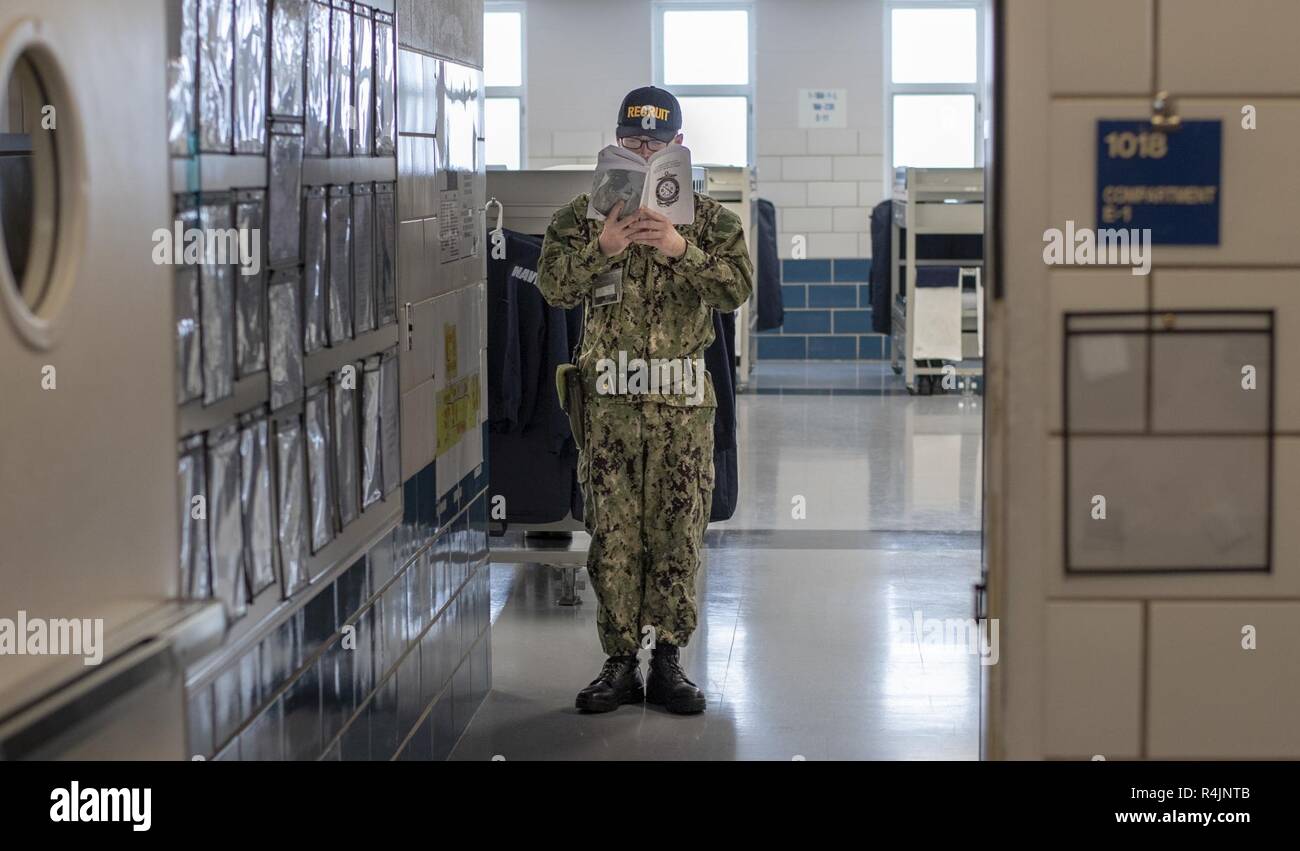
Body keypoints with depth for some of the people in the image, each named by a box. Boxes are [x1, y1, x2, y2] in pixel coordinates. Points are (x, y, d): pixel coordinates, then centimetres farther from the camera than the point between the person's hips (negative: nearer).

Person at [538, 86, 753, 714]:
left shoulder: (710, 219, 7)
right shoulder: (583, 214, 7)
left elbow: (737, 289, -7)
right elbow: (553, 286, -5)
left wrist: (682, 249, -20)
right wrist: (601, 249, -21)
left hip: (683, 402, 0)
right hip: (610, 401, 0)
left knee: (677, 535, 3)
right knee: (613, 537, 0)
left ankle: (668, 662, 12)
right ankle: (619, 663, 8)